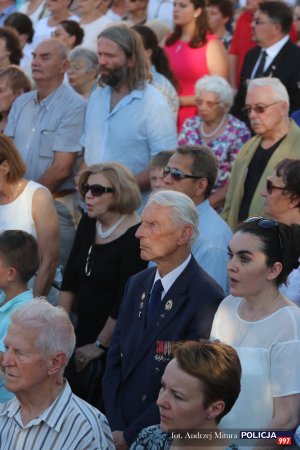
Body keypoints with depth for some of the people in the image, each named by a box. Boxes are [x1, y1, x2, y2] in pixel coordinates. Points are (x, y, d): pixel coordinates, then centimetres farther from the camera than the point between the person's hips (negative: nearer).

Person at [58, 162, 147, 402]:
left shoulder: (136, 236, -17)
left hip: (115, 342, -6)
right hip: (83, 332, 7)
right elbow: (70, 279, 9)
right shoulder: (88, 224, 5)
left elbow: (125, 300, -17)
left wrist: (100, 345, -13)